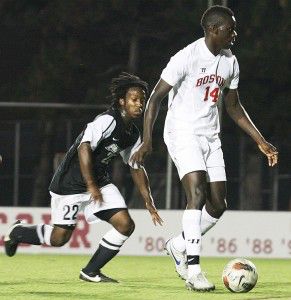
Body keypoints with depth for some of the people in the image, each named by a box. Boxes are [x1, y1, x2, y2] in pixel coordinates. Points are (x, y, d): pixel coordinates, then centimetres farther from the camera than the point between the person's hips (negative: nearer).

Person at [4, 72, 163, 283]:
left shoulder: (133, 134, 6)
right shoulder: (107, 121, -21)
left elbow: (137, 168, 17)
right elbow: (84, 148, -31)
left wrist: (149, 202, 13)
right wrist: (91, 186, -32)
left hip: (100, 181, 8)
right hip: (71, 182, -8)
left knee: (126, 225, -8)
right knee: (59, 238, -5)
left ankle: (91, 272, 4)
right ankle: (18, 232, 25)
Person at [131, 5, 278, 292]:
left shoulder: (230, 62, 7)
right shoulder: (187, 57, -15)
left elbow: (233, 106, 19)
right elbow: (156, 96, -15)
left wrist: (260, 141, 14)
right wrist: (147, 140, -24)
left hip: (210, 136, 7)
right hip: (183, 132, -7)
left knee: (218, 206, 1)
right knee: (197, 194, -22)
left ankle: (179, 244, 24)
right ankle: (193, 268, -22)